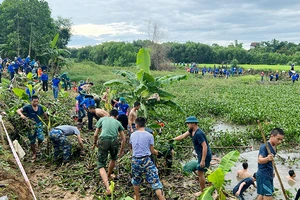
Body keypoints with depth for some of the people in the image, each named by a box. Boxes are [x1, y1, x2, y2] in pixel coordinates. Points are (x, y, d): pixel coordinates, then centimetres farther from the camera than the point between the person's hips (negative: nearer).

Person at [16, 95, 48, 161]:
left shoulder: (40, 107, 0)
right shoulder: (28, 107, -12)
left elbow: (44, 114, 17)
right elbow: (18, 110, -21)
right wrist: (21, 115, -42)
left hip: (38, 125, 2)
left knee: (41, 138, -20)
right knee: (32, 141, 8)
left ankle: (39, 145, 15)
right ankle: (34, 153, 30)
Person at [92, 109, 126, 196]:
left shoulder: (102, 119, 21)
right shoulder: (118, 123, 23)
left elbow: (95, 135, 18)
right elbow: (123, 139, 22)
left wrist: (94, 143, 36)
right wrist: (121, 151, 33)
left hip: (103, 141, -1)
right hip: (114, 141, 2)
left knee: (101, 166, 3)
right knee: (113, 159, 33)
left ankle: (108, 188, -14)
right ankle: (109, 175, 52)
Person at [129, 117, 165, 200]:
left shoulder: (132, 135, 3)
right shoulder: (149, 135, -7)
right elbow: (152, 151, -3)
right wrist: (156, 152, 20)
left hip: (135, 160, 4)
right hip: (146, 160, -3)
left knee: (136, 180, 23)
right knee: (155, 181, -3)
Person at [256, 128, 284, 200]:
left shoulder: (273, 147, 9)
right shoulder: (265, 146, -19)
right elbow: (260, 160, -31)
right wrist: (267, 159, -49)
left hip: (269, 175, 10)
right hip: (263, 175, -10)